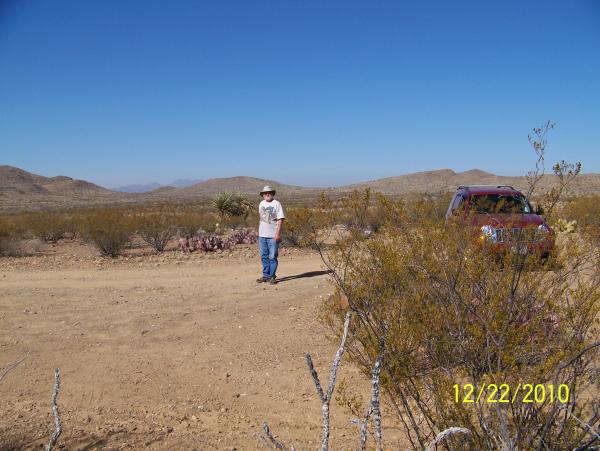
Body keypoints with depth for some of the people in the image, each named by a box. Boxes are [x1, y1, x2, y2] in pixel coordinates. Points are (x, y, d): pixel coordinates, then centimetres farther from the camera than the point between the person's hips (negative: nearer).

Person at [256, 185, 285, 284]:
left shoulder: (276, 204, -6)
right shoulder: (261, 204, 12)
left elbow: (280, 219, -10)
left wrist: (278, 233, -17)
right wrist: (259, 231, 17)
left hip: (273, 235, -6)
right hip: (262, 235, 6)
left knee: (272, 257, -2)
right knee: (264, 257, 10)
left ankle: (272, 276, 7)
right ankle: (266, 275, 20)